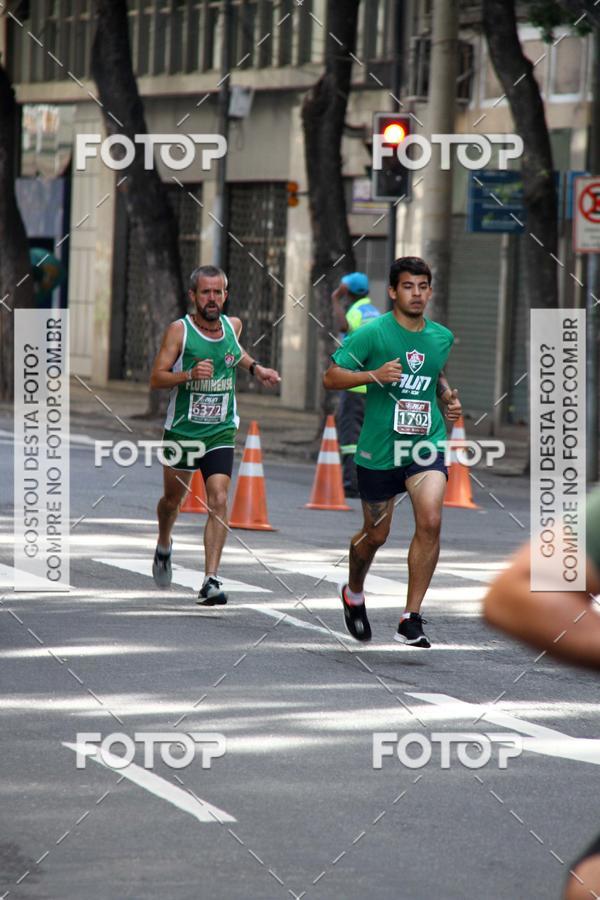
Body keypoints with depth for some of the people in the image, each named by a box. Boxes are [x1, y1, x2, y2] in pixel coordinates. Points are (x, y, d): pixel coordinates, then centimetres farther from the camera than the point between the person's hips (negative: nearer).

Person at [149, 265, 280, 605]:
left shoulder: (233, 325, 2)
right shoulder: (179, 330, -11)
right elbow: (156, 378, -14)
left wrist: (255, 367, 14)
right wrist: (189, 375, -29)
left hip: (221, 432, 1)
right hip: (182, 431, -1)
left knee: (219, 501, -15)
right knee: (173, 499, 16)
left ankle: (211, 581, -16)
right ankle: (164, 547, 48)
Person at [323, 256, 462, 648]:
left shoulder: (442, 337, 6)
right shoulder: (373, 333, -9)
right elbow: (331, 377, -8)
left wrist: (449, 398, 7)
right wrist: (374, 375, -23)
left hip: (427, 443, 2)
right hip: (379, 449, -2)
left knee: (430, 520, -20)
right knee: (376, 534, 10)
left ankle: (411, 619, -13)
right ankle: (354, 593, 44)